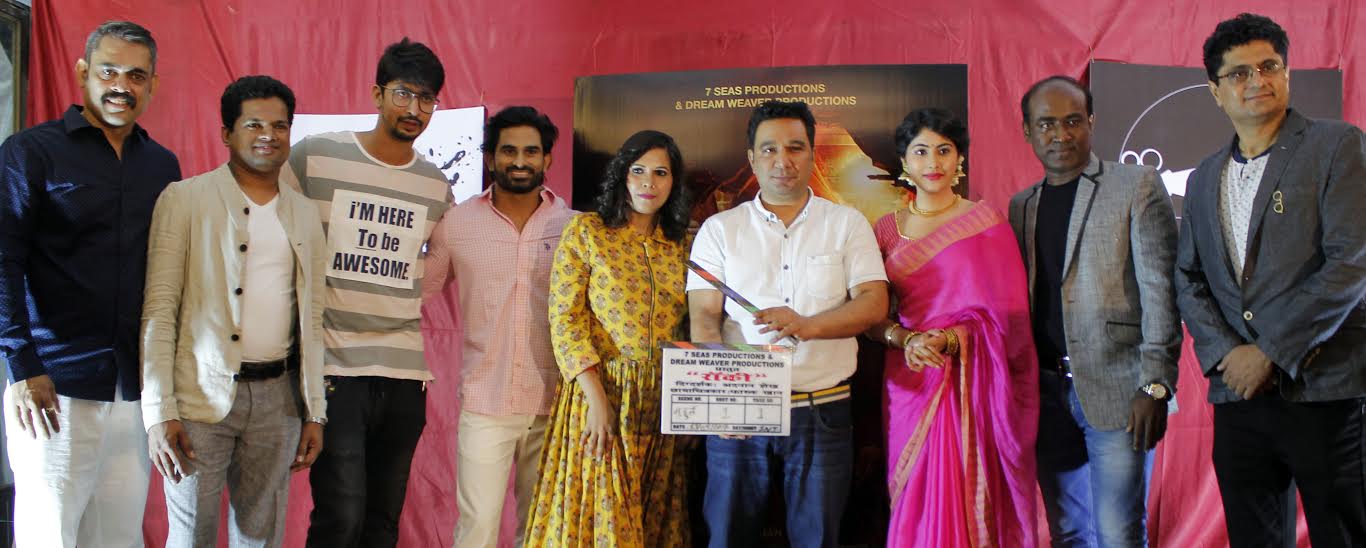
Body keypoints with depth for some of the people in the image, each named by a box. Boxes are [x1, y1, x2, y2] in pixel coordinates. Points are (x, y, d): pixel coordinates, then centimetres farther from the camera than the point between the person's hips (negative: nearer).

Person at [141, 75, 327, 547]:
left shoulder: (304, 214, 11)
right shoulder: (184, 199, -2)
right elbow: (158, 310, -6)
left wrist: (315, 412, 8)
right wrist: (159, 412, -12)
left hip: (278, 397, 4)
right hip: (202, 399, -4)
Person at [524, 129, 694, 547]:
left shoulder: (682, 245, 11)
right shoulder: (586, 231, 0)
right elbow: (564, 319, -7)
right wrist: (596, 397, -16)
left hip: (662, 402, 4)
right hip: (600, 391, -4)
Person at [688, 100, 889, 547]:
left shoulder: (847, 224, 6)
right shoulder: (719, 230, 6)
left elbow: (873, 304, -3)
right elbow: (703, 318, -1)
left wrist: (808, 325, -21)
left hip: (824, 413, 0)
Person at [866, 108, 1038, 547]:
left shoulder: (986, 225, 0)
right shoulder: (886, 230, 8)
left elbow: (1005, 316, -3)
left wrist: (948, 340, -16)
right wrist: (905, 339, -14)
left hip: (970, 388, -2)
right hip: (909, 386, 2)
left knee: (969, 505, -2)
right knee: (915, 510, 4)